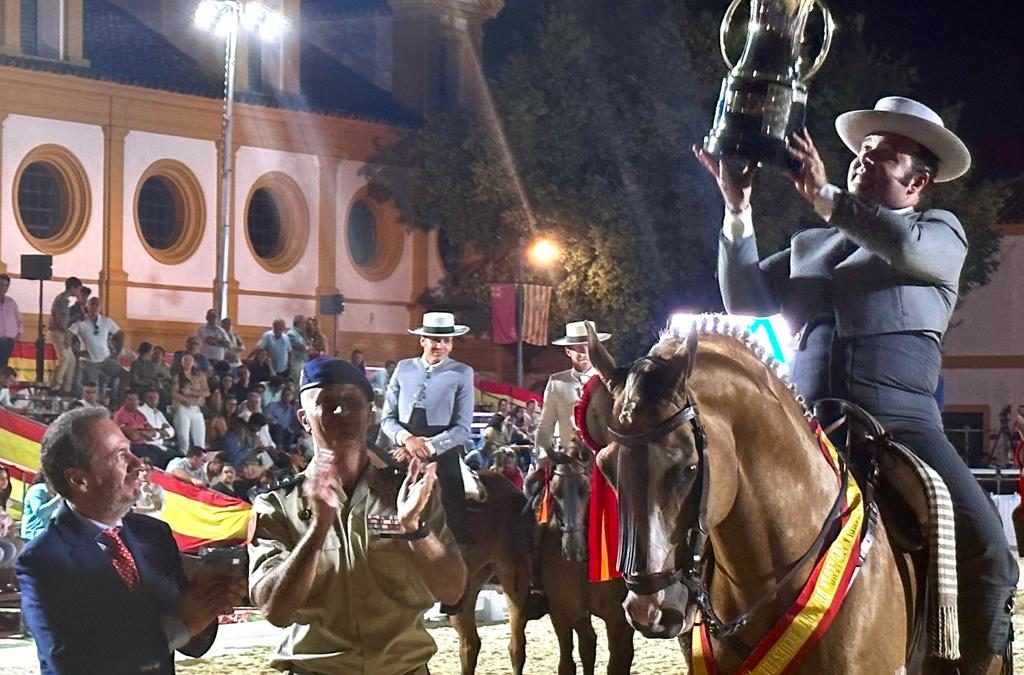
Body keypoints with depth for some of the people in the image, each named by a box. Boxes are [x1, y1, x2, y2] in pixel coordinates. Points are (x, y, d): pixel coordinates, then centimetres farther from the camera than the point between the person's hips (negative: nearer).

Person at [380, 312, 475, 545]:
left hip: (443, 461, -2)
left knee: (449, 528, -2)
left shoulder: (461, 374, -2)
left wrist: (426, 447, -14)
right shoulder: (404, 369, 6)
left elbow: (462, 429, -5)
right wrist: (407, 439, -13)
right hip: (403, 462, 2)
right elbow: (387, 418, 6)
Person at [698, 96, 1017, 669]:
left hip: (901, 421, -3)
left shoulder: (941, 233, 15)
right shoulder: (809, 246, 27)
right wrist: (739, 211, 3)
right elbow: (747, 301, 13)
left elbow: (907, 247, -10)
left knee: (984, 546, -23)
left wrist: (824, 196, -13)